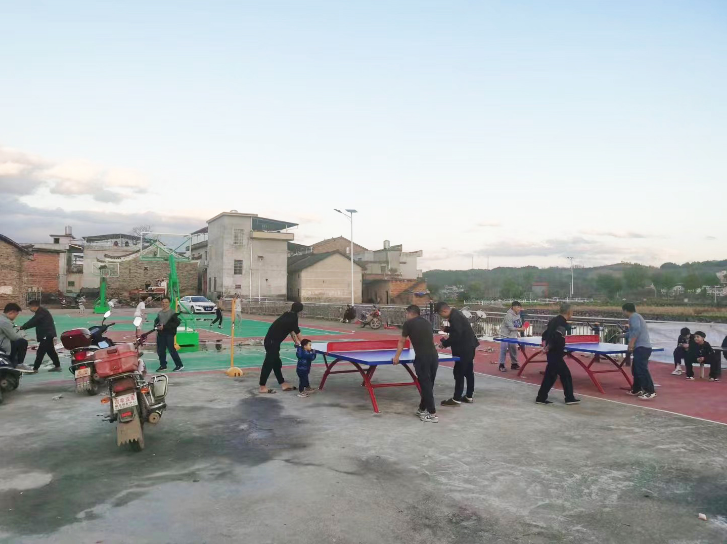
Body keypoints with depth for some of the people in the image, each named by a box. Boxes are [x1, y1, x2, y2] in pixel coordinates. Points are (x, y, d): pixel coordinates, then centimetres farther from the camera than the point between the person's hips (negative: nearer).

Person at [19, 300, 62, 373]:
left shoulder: (41, 312, -15)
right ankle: (57, 366, 18)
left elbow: (32, 321, -22)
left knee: (40, 352, -6)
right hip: (48, 335, 11)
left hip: (47, 335, -11)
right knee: (50, 351, 14)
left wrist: (22, 327, -18)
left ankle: (35, 369, -3)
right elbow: (34, 323, 17)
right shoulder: (41, 312, 17)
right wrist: (24, 327, 6)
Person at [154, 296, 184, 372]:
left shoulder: (172, 312, -8)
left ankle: (179, 365, 3)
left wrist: (165, 326, -19)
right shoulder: (160, 312, 13)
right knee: (160, 350, 10)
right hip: (160, 333, 7)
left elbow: (177, 323, -15)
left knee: (171, 349, -8)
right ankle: (163, 365, 25)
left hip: (169, 333, -7)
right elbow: (156, 321, 25)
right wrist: (156, 326, 0)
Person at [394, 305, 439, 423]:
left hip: (422, 357, -6)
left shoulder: (408, 323, 6)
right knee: (428, 384, 15)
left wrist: (396, 357, 26)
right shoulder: (427, 323, 20)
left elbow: (402, 342, 14)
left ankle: (432, 414, 0)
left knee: (425, 385, 0)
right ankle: (422, 409, 28)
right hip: (434, 356, 6)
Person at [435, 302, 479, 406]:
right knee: (468, 372, 15)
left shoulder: (454, 317, -23)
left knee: (459, 373, -6)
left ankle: (456, 399, -2)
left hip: (464, 348, -11)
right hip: (468, 346, 11)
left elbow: (456, 335, -27)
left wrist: (444, 343, -16)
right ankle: (469, 396, 24)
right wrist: (447, 329, 7)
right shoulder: (455, 314, 10)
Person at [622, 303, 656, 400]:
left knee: (642, 370, -14)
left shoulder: (634, 316, -7)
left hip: (641, 348, -11)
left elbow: (637, 330, -23)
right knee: (636, 369, 16)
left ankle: (650, 392, -16)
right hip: (642, 347, 11)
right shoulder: (636, 316, 24)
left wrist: (631, 343, -25)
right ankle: (636, 390, 23)